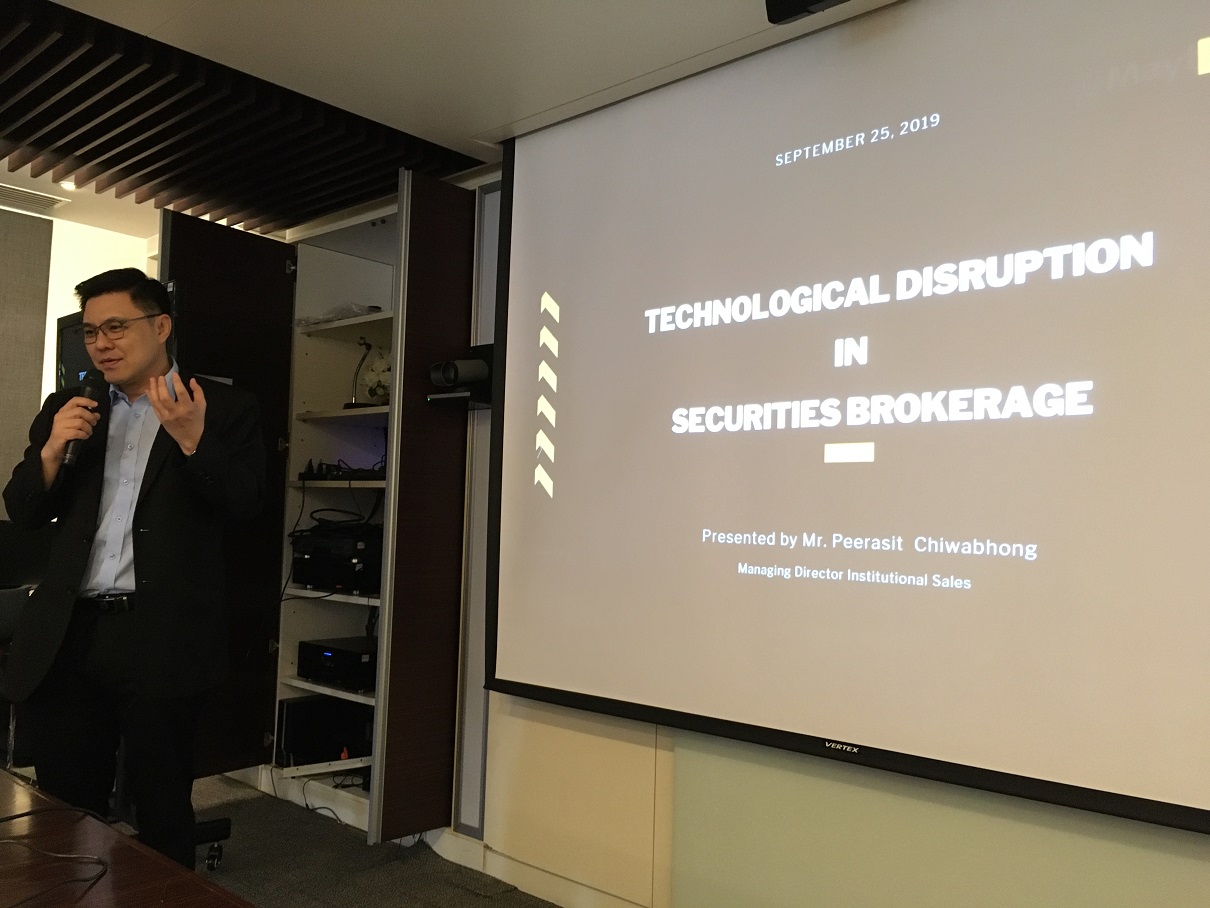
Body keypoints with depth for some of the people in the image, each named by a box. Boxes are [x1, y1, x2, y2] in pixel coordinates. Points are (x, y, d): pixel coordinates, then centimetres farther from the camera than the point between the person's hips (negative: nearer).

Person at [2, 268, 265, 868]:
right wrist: (52, 448, -6)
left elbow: (243, 506, -8)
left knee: (161, 806, 6)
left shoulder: (225, 410, 1)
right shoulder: (67, 410, 14)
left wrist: (193, 442, -23)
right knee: (63, 808, 13)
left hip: (161, 637, -4)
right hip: (69, 634, 4)